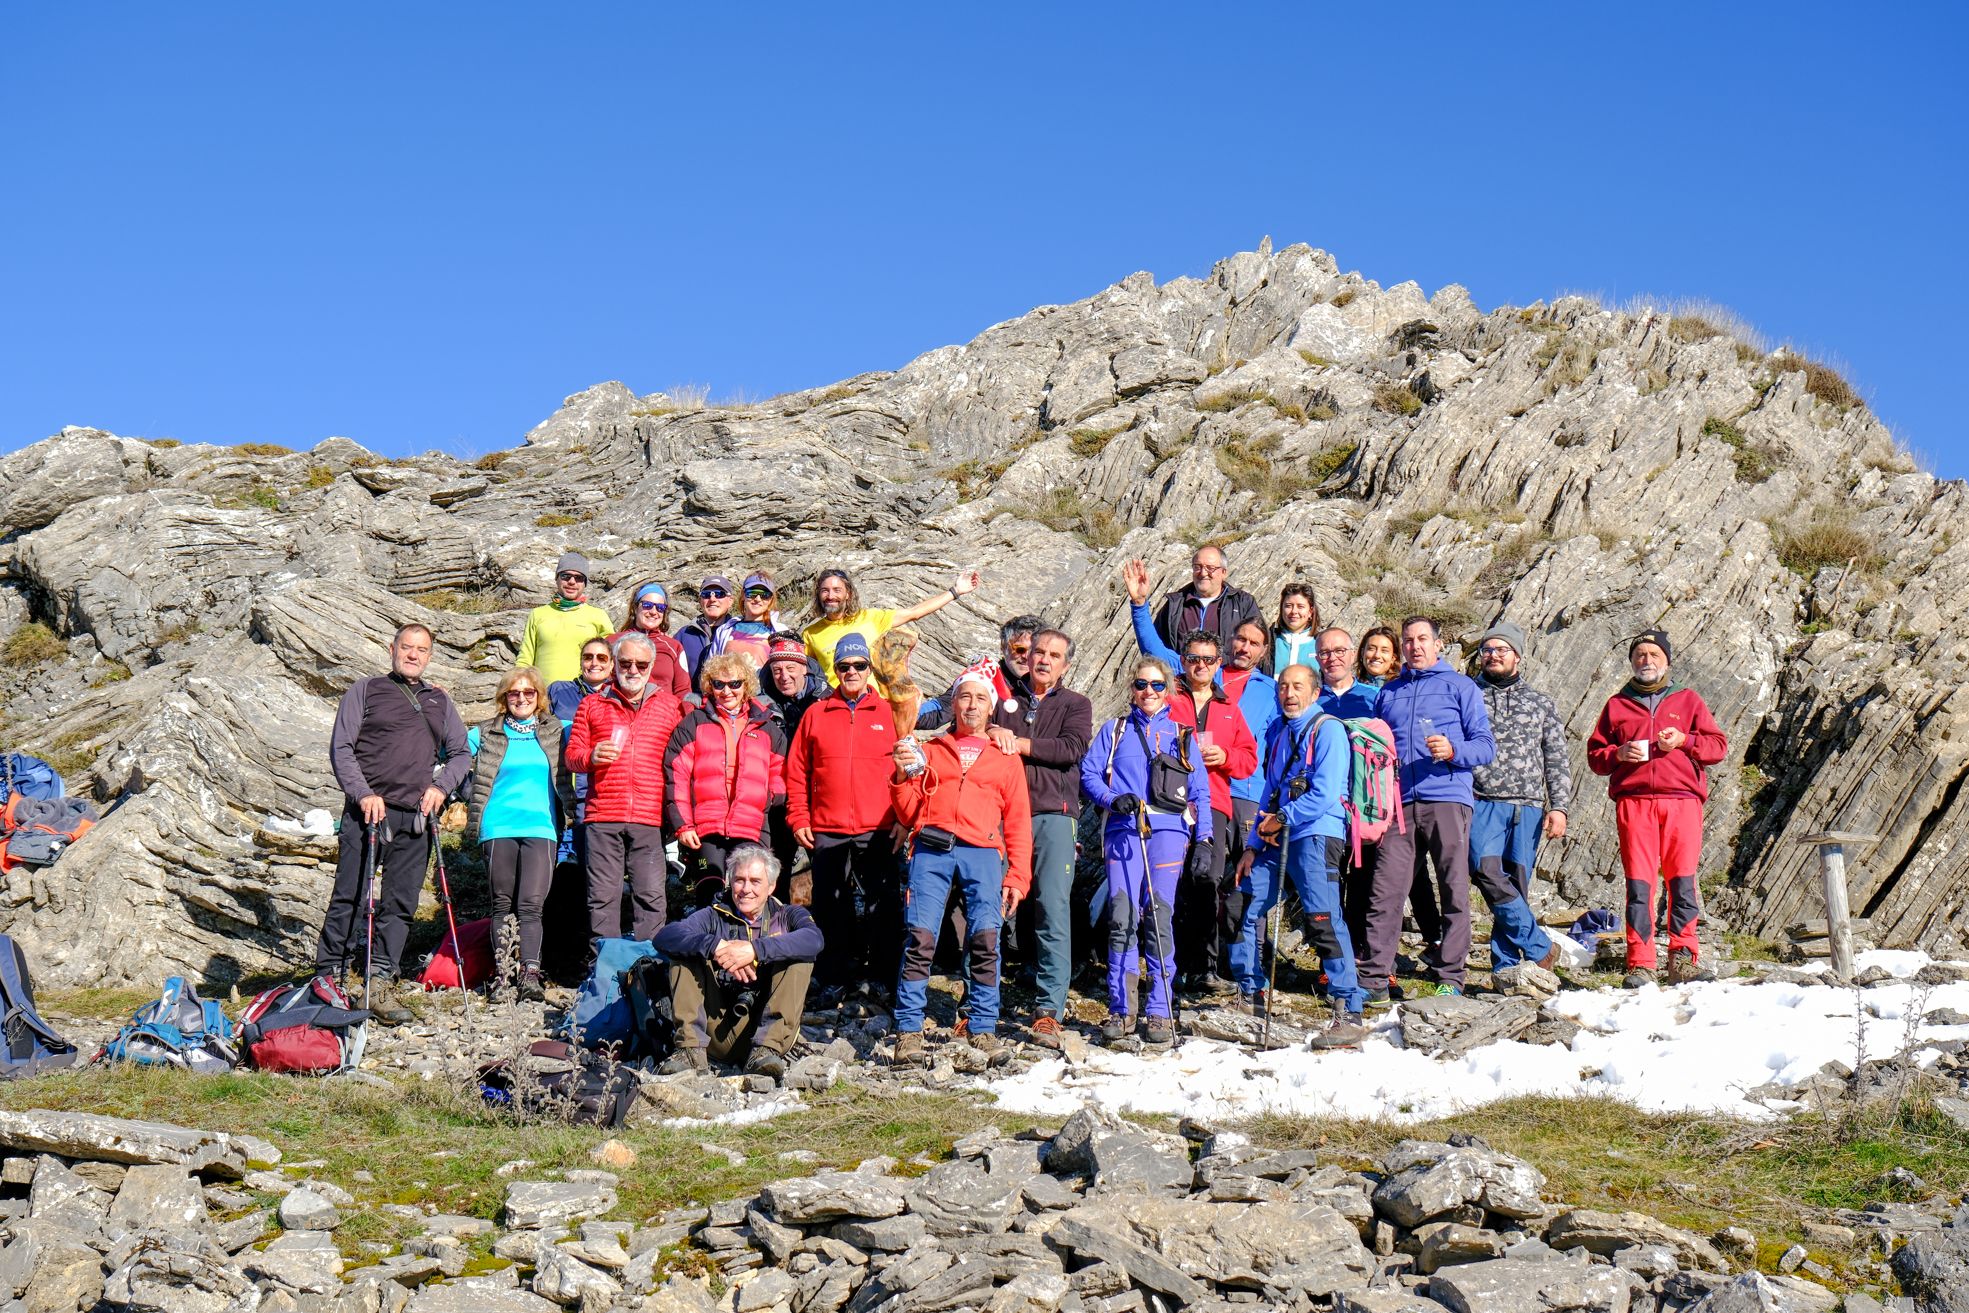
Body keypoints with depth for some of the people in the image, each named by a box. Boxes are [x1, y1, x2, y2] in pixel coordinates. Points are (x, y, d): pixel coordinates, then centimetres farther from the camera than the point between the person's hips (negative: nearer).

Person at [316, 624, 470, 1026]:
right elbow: (341, 748, 2)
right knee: (349, 898, -7)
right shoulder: (365, 691, 9)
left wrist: (440, 786, 4)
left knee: (400, 904, 1)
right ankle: (328, 978, -3)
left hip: (416, 816, 4)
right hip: (369, 810, -4)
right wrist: (363, 793, -11)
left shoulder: (439, 701, 21)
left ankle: (380, 985, 5)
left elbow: (461, 754, 23)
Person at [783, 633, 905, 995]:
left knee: (884, 907, 0)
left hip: (877, 831, -1)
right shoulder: (816, 714, 9)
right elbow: (796, 772, 9)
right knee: (830, 910, 6)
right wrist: (798, 819, 1)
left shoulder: (889, 713, 7)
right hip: (826, 832, 1)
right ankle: (834, 981, 15)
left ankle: (884, 978, 10)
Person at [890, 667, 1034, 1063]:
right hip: (932, 852, 0)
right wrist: (903, 778, -2)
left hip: (983, 855, 0)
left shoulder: (1006, 759, 21)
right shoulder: (930, 752, 21)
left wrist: (1017, 877, 5)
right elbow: (909, 815, 16)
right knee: (920, 936, -12)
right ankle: (908, 1030, -8)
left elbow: (1019, 823, 15)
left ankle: (981, 1027, -1)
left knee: (985, 938, -13)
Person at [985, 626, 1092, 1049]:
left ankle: (1049, 1010, -8)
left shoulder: (1075, 705, 15)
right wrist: (992, 736, -11)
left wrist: (1019, 744, -8)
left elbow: (1072, 748, -2)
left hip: (1053, 814, -1)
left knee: (1053, 910, -8)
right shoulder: (1005, 700, 20)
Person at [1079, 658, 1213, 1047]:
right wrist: (1113, 799, -10)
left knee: (1158, 917, -9)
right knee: (1121, 918, -9)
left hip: (1168, 830, 0)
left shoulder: (1180, 735, 19)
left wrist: (1204, 838, 5)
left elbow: (1200, 791, 16)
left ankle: (1159, 1012, -6)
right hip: (1123, 830, 0)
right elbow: (1088, 774, 9)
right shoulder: (1114, 731, 18)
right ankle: (1120, 1010, -4)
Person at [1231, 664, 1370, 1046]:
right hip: (1275, 839, 8)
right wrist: (1253, 845, 15)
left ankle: (1350, 1015, -19)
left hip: (1315, 834, -8)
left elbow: (1325, 795, -15)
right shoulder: (1277, 732, 18)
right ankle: (1252, 998, 24)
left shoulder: (1327, 730, -6)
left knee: (1322, 919, -18)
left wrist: (1283, 818, -7)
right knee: (1244, 911, 10)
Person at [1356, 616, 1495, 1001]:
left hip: (1447, 799, -3)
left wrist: (1453, 751, -14)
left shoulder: (1460, 686, 11)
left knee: (1454, 890, -4)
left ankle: (1450, 977, 2)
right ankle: (1374, 978, -5)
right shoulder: (1388, 692, 23)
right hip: (1399, 802, 3)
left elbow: (1486, 746, 5)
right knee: (1384, 892, -6)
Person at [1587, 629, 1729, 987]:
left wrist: (1683, 741, -6)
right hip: (1633, 801, 0)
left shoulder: (1688, 700, 17)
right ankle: (1640, 965, -5)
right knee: (1639, 885, -6)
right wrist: (1618, 754, -4)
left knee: (1683, 882, -5)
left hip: (1682, 800, 0)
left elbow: (1719, 746, 11)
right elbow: (1594, 755, 17)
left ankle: (1683, 958, 0)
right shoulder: (1617, 705, 19)